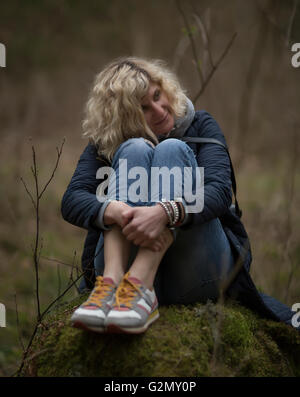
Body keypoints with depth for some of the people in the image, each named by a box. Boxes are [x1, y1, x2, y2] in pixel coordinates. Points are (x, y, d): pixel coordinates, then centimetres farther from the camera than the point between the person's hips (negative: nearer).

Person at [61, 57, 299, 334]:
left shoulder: (199, 126, 9)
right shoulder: (104, 145, 10)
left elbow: (220, 191, -10)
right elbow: (73, 199, -9)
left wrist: (165, 212, -32)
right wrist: (116, 211, -32)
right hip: (125, 263, 1)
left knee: (172, 150, -17)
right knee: (135, 150, -16)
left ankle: (139, 284, -38)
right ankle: (112, 280, -37)